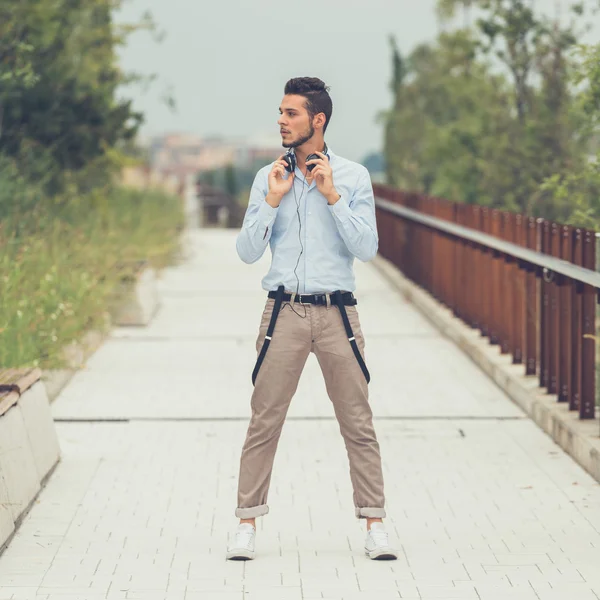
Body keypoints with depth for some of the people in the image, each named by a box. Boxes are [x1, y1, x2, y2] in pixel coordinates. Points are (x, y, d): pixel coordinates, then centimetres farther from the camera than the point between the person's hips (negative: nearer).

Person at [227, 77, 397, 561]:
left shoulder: (353, 176, 4)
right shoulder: (268, 178, 8)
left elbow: (368, 248, -4)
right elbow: (248, 252, 3)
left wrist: (332, 196, -10)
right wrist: (272, 201, -8)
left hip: (336, 312, -1)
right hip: (284, 312, 1)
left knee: (358, 422, 1)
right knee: (264, 421, 0)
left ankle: (375, 522, 8)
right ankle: (247, 522, 7)